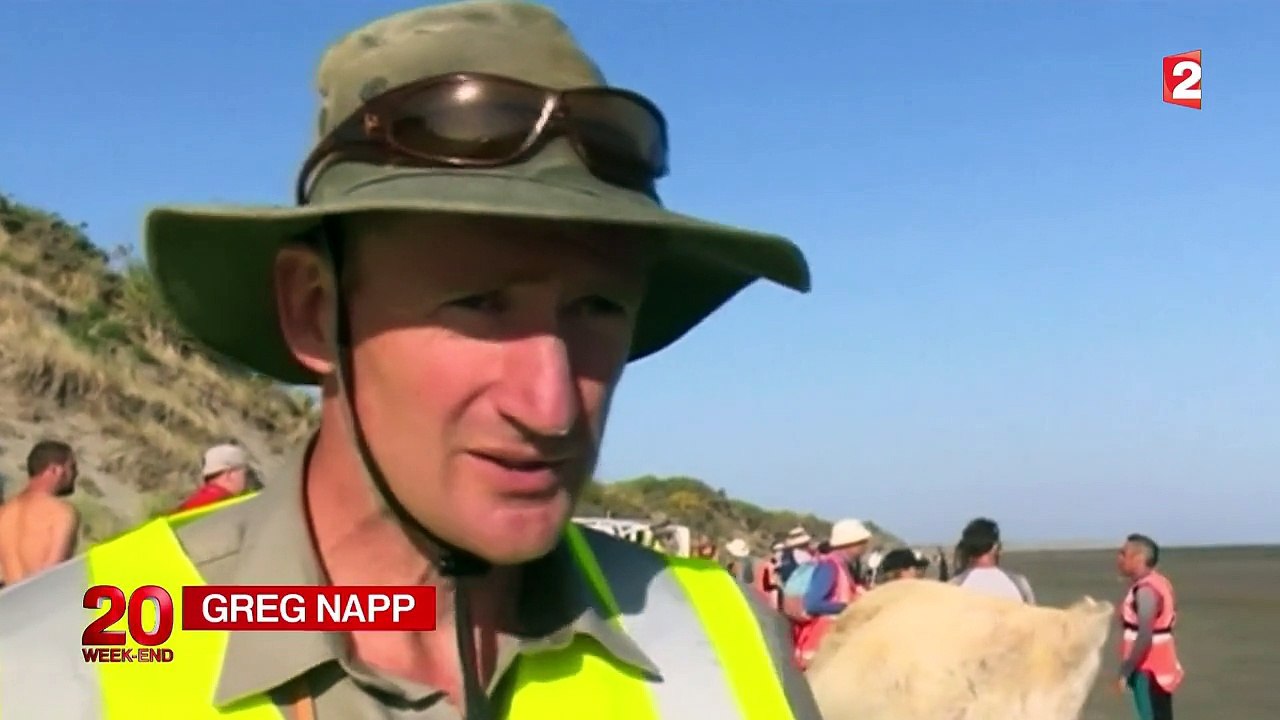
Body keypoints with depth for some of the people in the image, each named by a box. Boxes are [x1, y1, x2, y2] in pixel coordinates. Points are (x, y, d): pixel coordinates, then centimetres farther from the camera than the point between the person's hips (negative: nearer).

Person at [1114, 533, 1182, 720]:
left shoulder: (1146, 590, -19)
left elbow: (1145, 637, -26)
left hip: (1149, 670, -10)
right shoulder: (1158, 584, 11)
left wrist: (1125, 671, -21)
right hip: (1157, 668, 10)